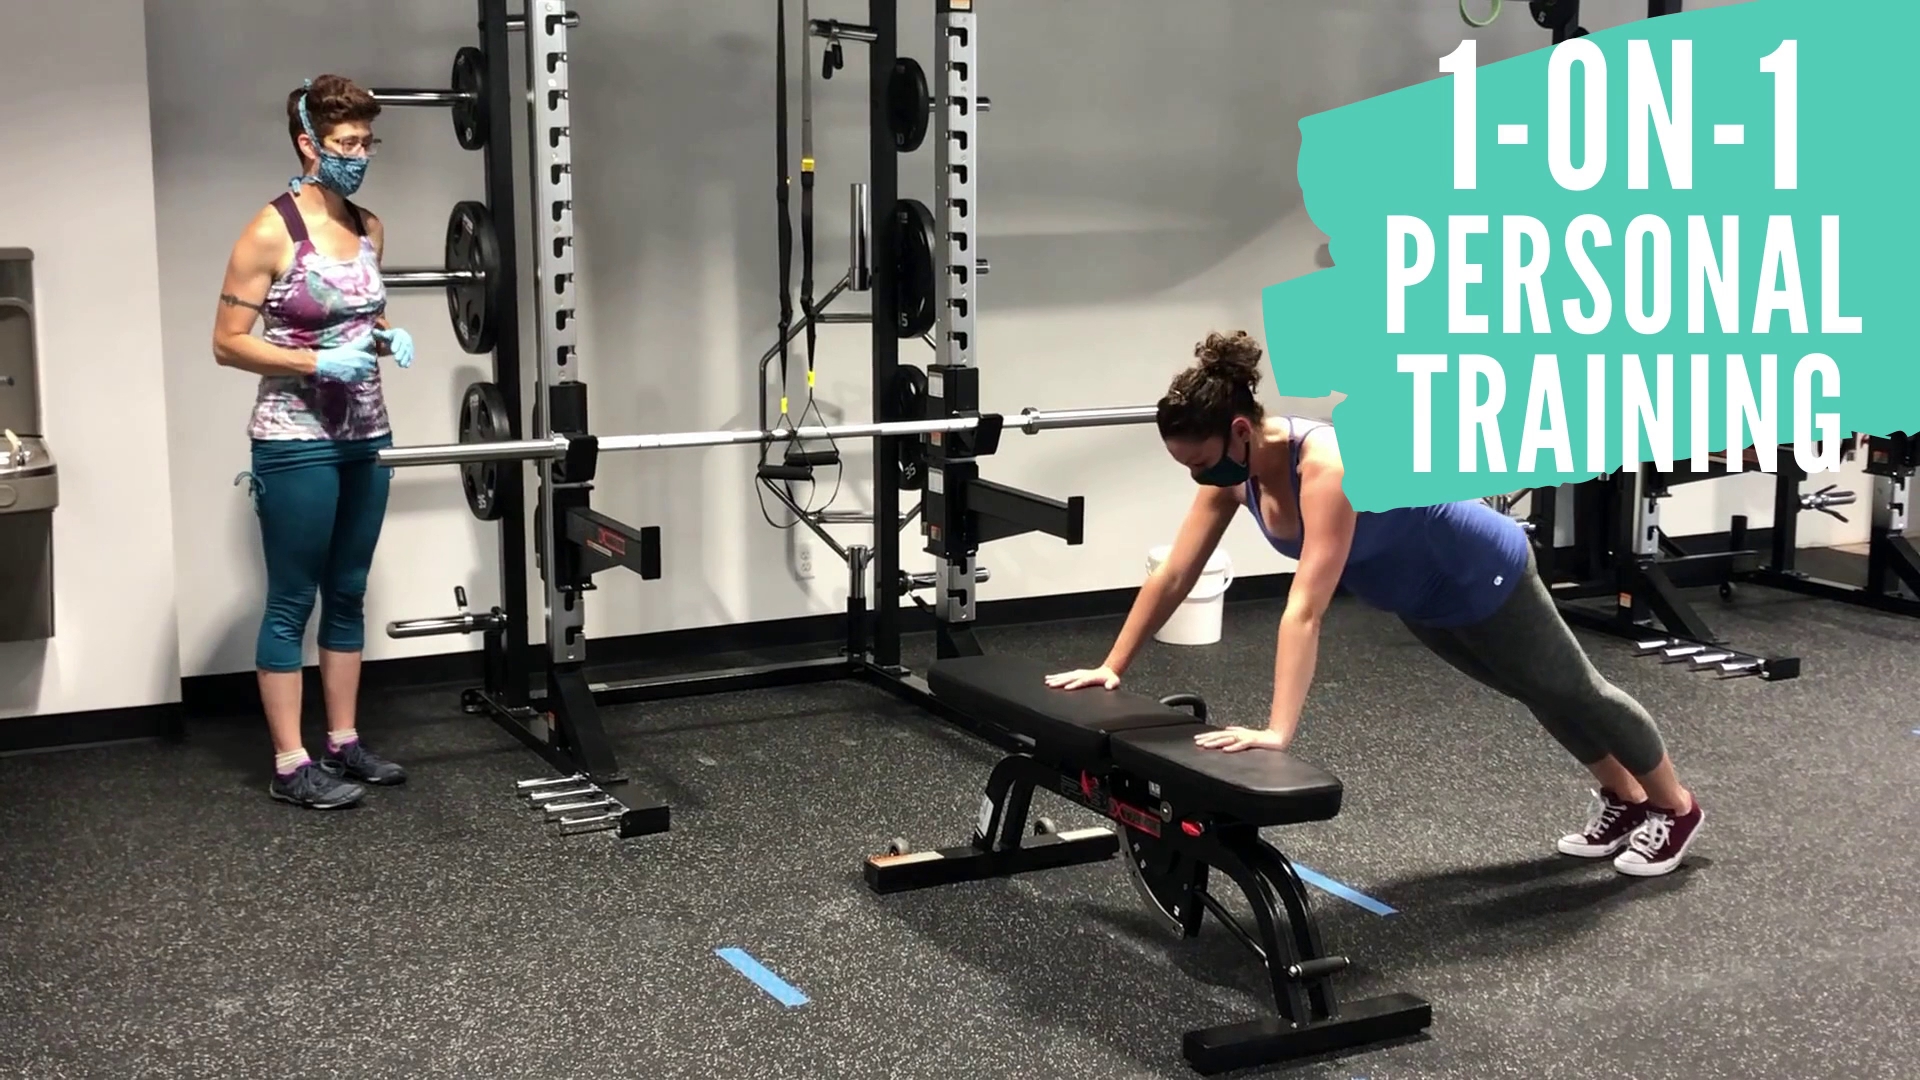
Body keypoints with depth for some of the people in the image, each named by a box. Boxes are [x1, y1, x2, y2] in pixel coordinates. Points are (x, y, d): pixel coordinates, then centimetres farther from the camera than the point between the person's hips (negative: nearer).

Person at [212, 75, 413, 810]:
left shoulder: (370, 229, 7)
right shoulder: (270, 232, -12)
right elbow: (227, 343, -12)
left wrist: (389, 337, 0)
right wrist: (316, 363, -22)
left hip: (364, 437, 7)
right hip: (297, 442, -7)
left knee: (347, 595, 13)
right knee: (292, 603, 1)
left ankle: (344, 744, 24)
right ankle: (290, 767, 8)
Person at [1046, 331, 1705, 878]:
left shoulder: (1327, 466, -43)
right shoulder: (1234, 471, -19)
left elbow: (1305, 609, -49)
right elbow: (1173, 576, -12)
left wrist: (1278, 733, -53)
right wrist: (1112, 668, -12)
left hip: (1483, 573, -8)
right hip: (1419, 599, 8)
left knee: (1572, 693, 15)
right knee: (1538, 700, 27)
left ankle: (1675, 809, 40)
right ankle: (1623, 798, 50)